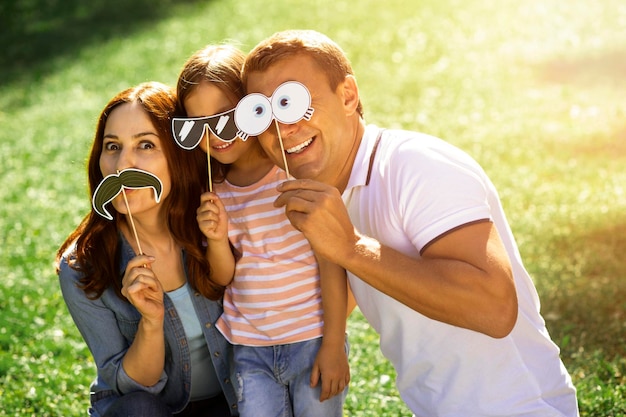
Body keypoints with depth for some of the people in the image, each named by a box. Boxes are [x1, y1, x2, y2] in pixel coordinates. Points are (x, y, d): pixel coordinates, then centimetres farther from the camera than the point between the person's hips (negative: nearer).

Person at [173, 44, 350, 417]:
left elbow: (330, 260, -9)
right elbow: (225, 278, 7)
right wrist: (218, 240, -14)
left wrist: (334, 345, -11)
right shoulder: (213, 187, 4)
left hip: (312, 341, -3)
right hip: (249, 351, 4)